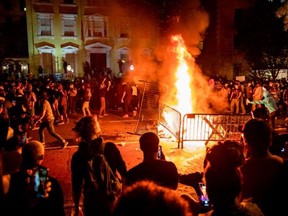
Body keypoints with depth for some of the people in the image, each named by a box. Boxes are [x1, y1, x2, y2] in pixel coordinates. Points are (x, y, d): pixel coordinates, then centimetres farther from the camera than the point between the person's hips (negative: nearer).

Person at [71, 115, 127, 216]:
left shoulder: (78, 157, -15)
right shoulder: (110, 147, -14)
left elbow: (76, 186, -7)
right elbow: (123, 172, -6)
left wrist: (77, 208, 7)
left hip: (92, 204, 0)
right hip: (113, 199, 1)